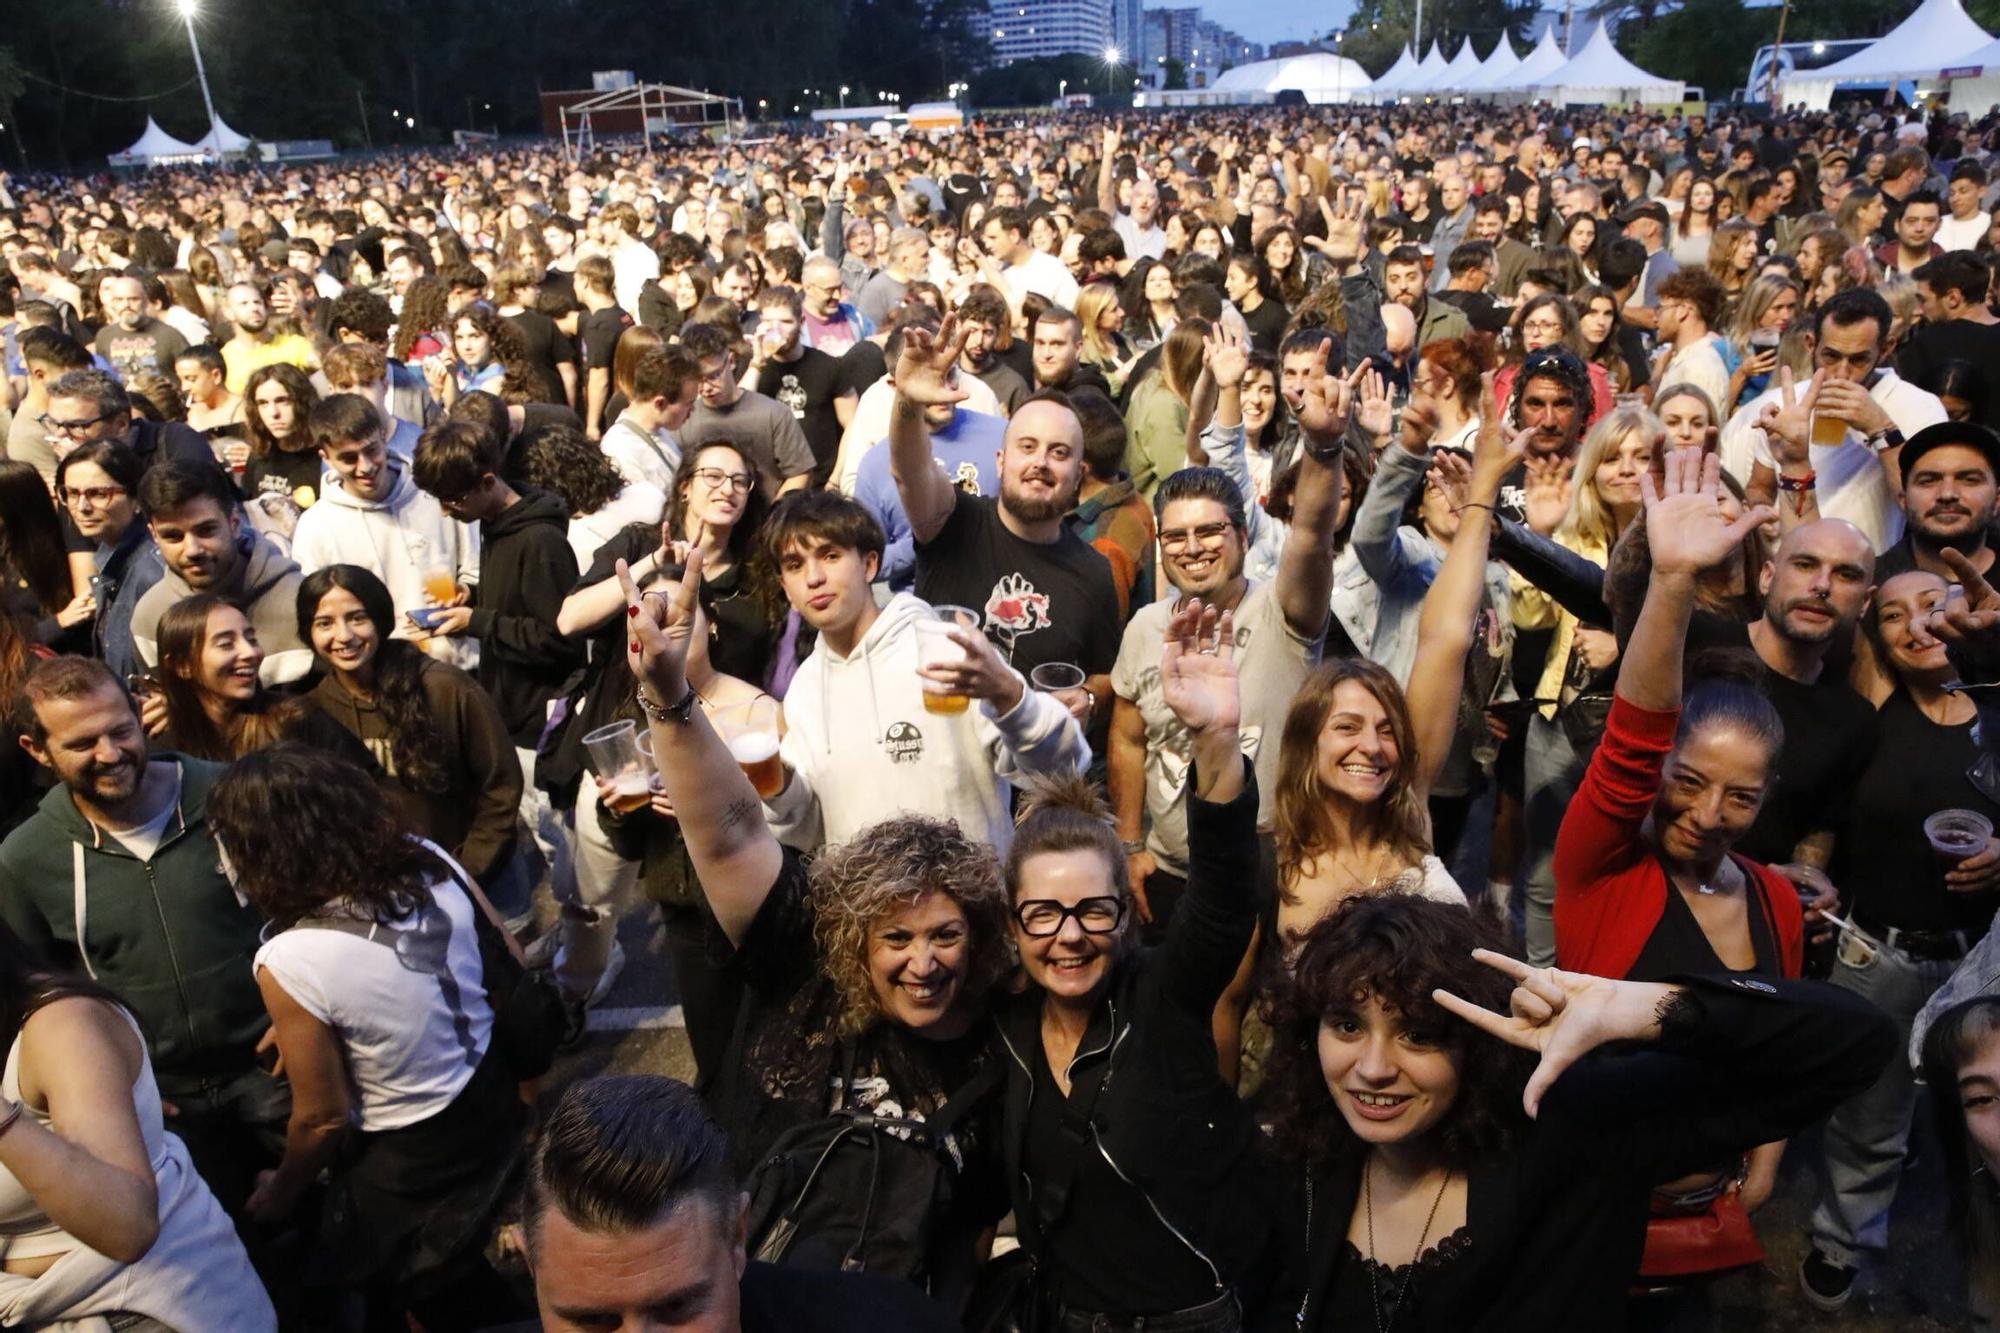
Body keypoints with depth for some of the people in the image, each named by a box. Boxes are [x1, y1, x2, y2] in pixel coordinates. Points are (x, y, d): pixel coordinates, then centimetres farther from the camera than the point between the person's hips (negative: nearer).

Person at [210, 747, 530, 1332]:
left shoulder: (290, 960, -30)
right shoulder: (431, 860, -15)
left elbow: (323, 1119, -17)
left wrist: (279, 1196, 4)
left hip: (418, 1158, -5)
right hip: (496, 1098, 5)